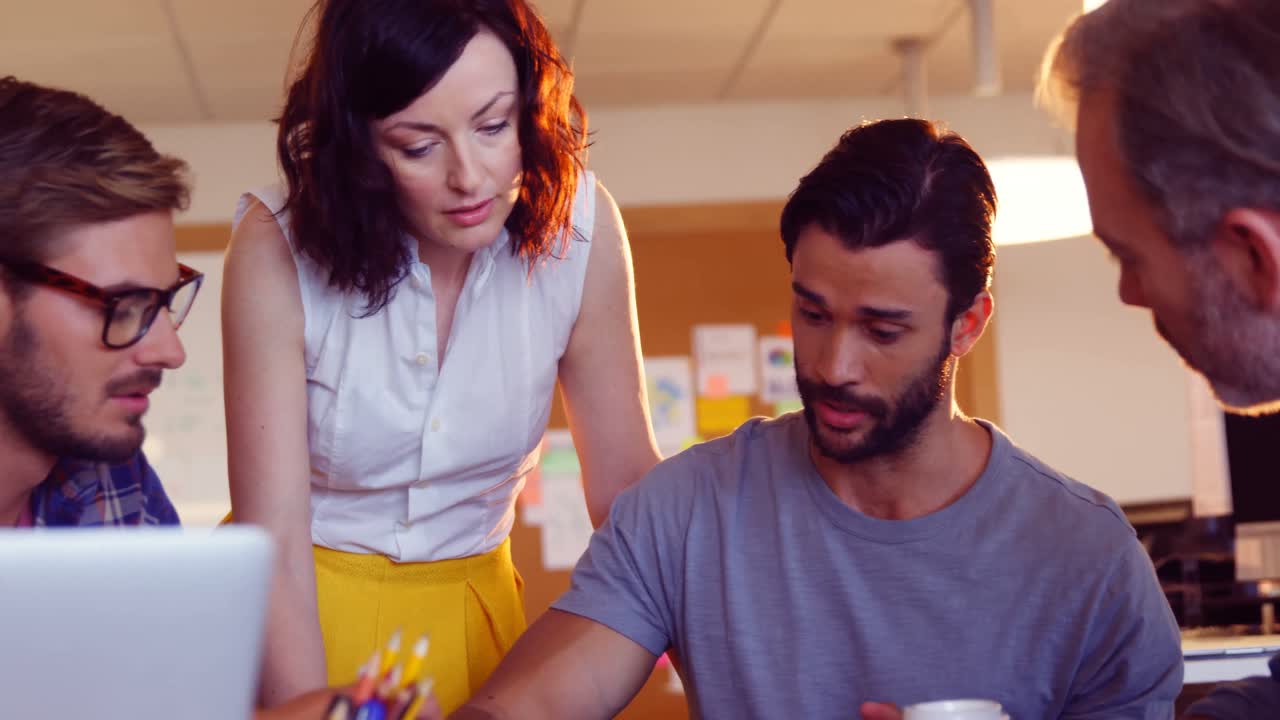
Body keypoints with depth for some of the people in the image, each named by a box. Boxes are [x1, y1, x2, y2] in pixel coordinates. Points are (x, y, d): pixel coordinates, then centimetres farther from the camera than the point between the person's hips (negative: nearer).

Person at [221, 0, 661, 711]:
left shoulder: (577, 226, -15)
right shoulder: (280, 246, -21)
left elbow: (626, 479, -8)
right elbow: (275, 547, -23)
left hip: (474, 613, 3)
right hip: (301, 615, -2)